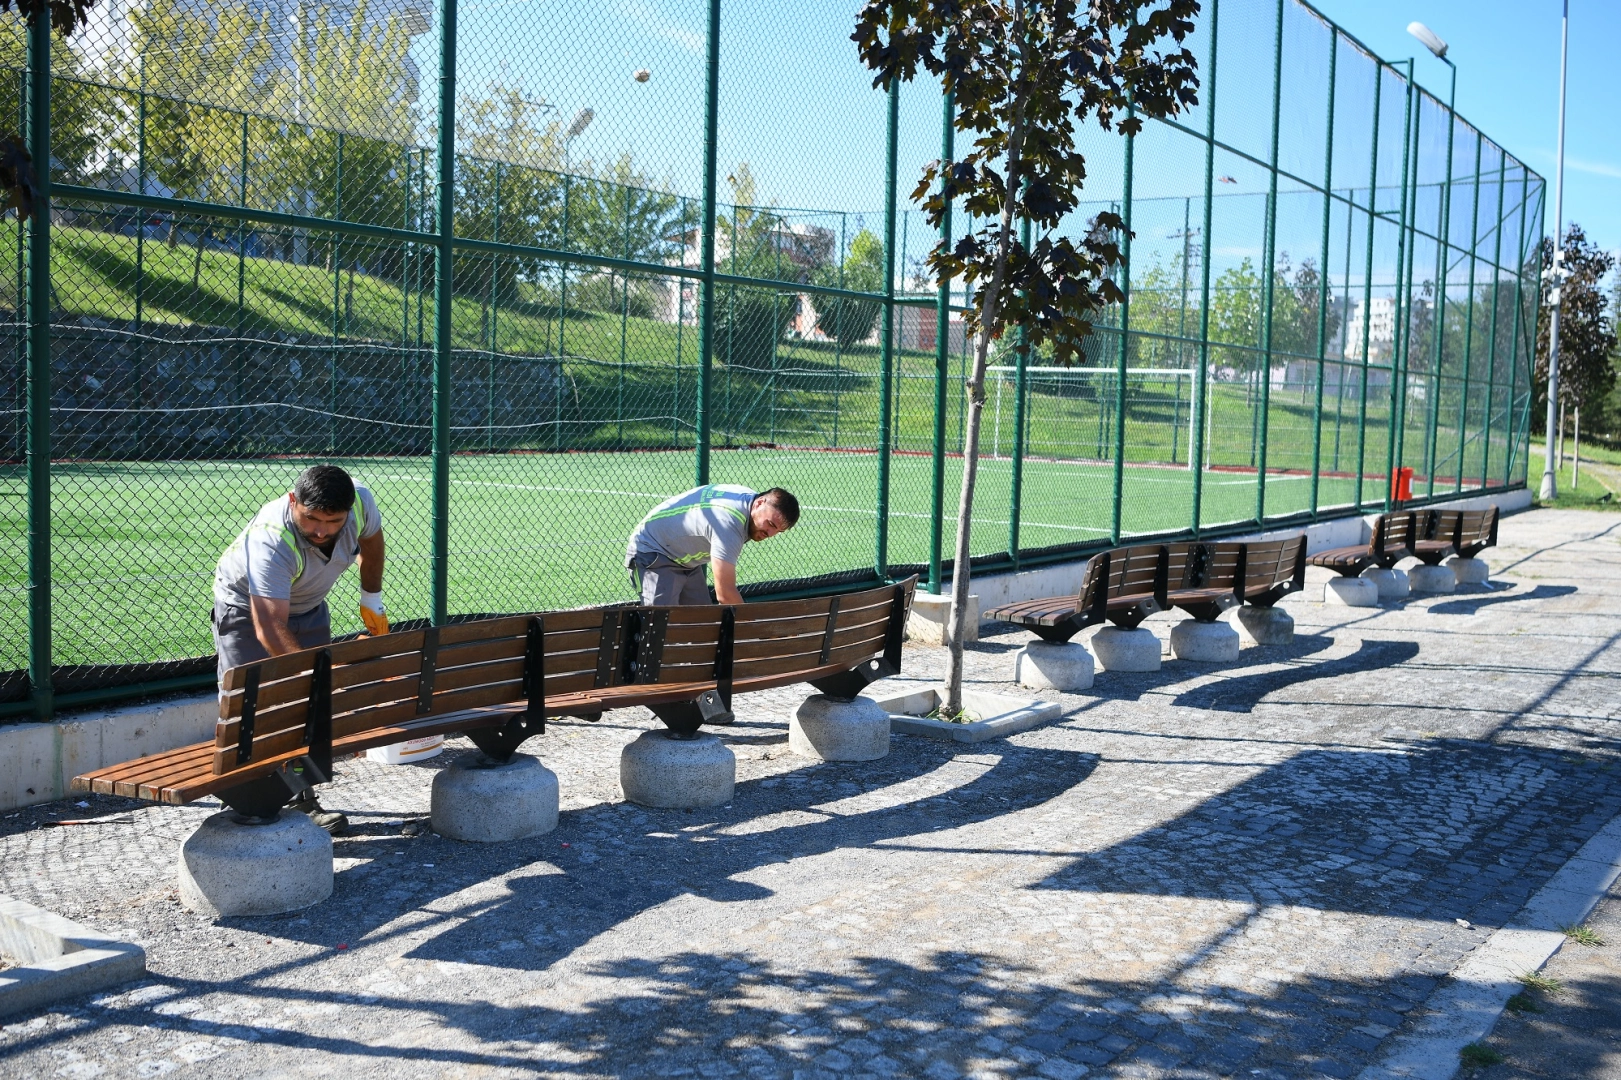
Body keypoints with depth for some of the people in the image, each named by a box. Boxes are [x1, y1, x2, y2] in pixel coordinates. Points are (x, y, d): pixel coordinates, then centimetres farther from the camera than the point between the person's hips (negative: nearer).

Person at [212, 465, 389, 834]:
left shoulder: (362, 503, -27)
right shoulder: (271, 541, -43)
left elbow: (370, 541, 0)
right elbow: (269, 628, -47)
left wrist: (372, 601, 8)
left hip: (309, 607, 5)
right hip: (246, 608, -5)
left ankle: (301, 798, 12)